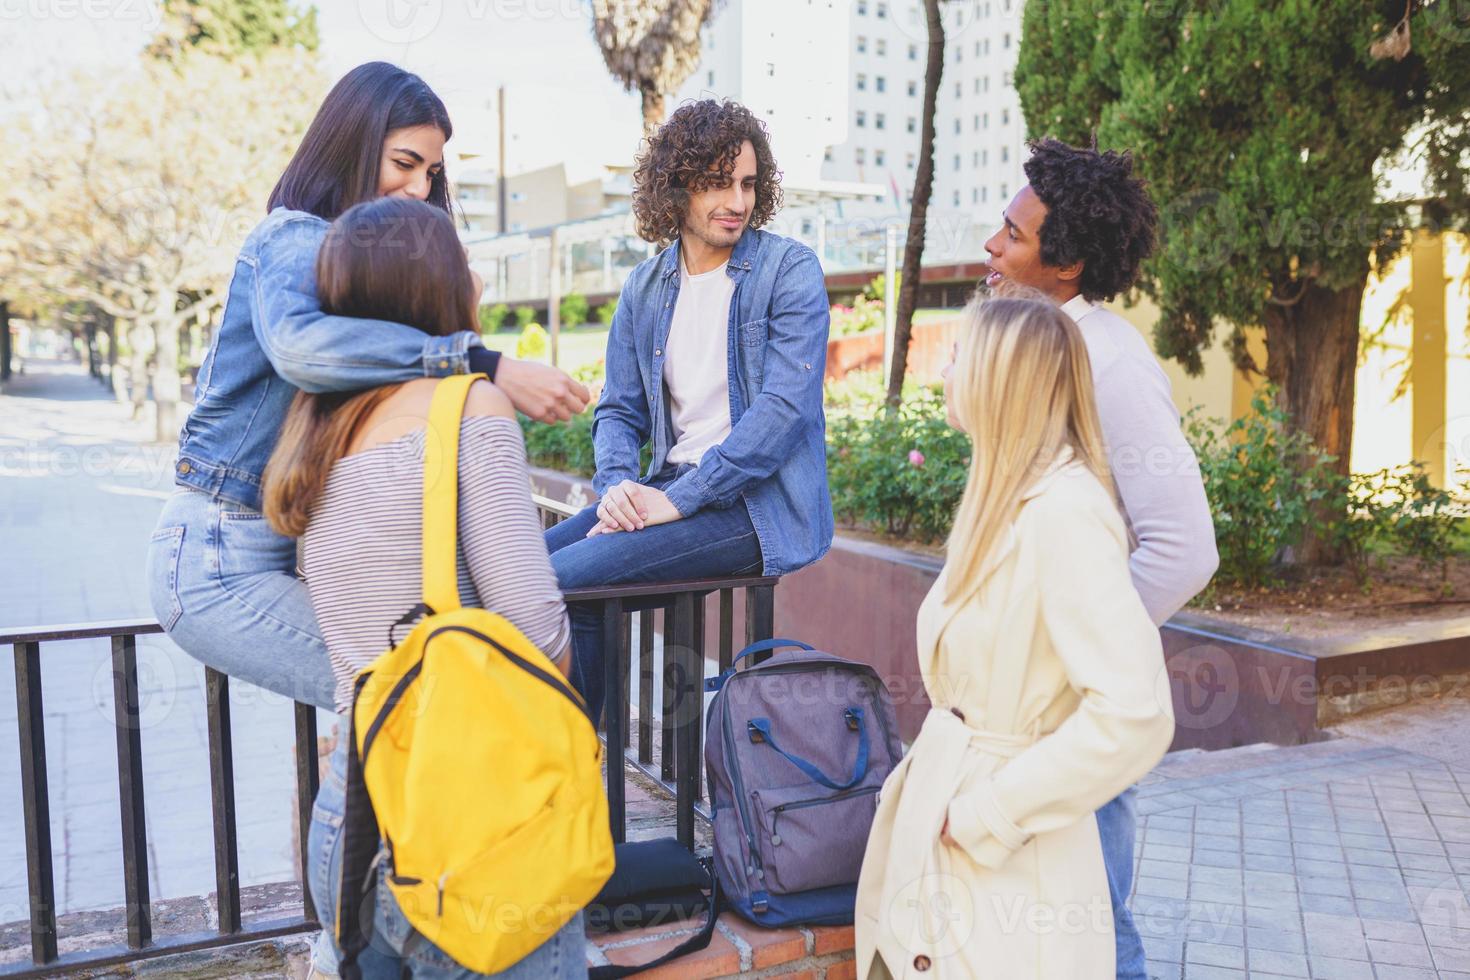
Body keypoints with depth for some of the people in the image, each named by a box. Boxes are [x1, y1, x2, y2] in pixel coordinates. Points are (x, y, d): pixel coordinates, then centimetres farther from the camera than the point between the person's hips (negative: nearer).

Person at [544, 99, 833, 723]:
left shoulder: (790, 271, -5)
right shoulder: (645, 287, 13)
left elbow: (784, 407, -16)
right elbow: (619, 409, 13)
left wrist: (678, 499, -20)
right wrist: (617, 483, -9)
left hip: (756, 506, -6)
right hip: (670, 492, 6)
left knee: (564, 578, -23)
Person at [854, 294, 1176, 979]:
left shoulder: (1063, 511, -22)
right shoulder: (1011, 497, 8)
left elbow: (1133, 713, -29)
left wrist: (988, 816, -21)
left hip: (1004, 868, -8)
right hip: (942, 831, 8)